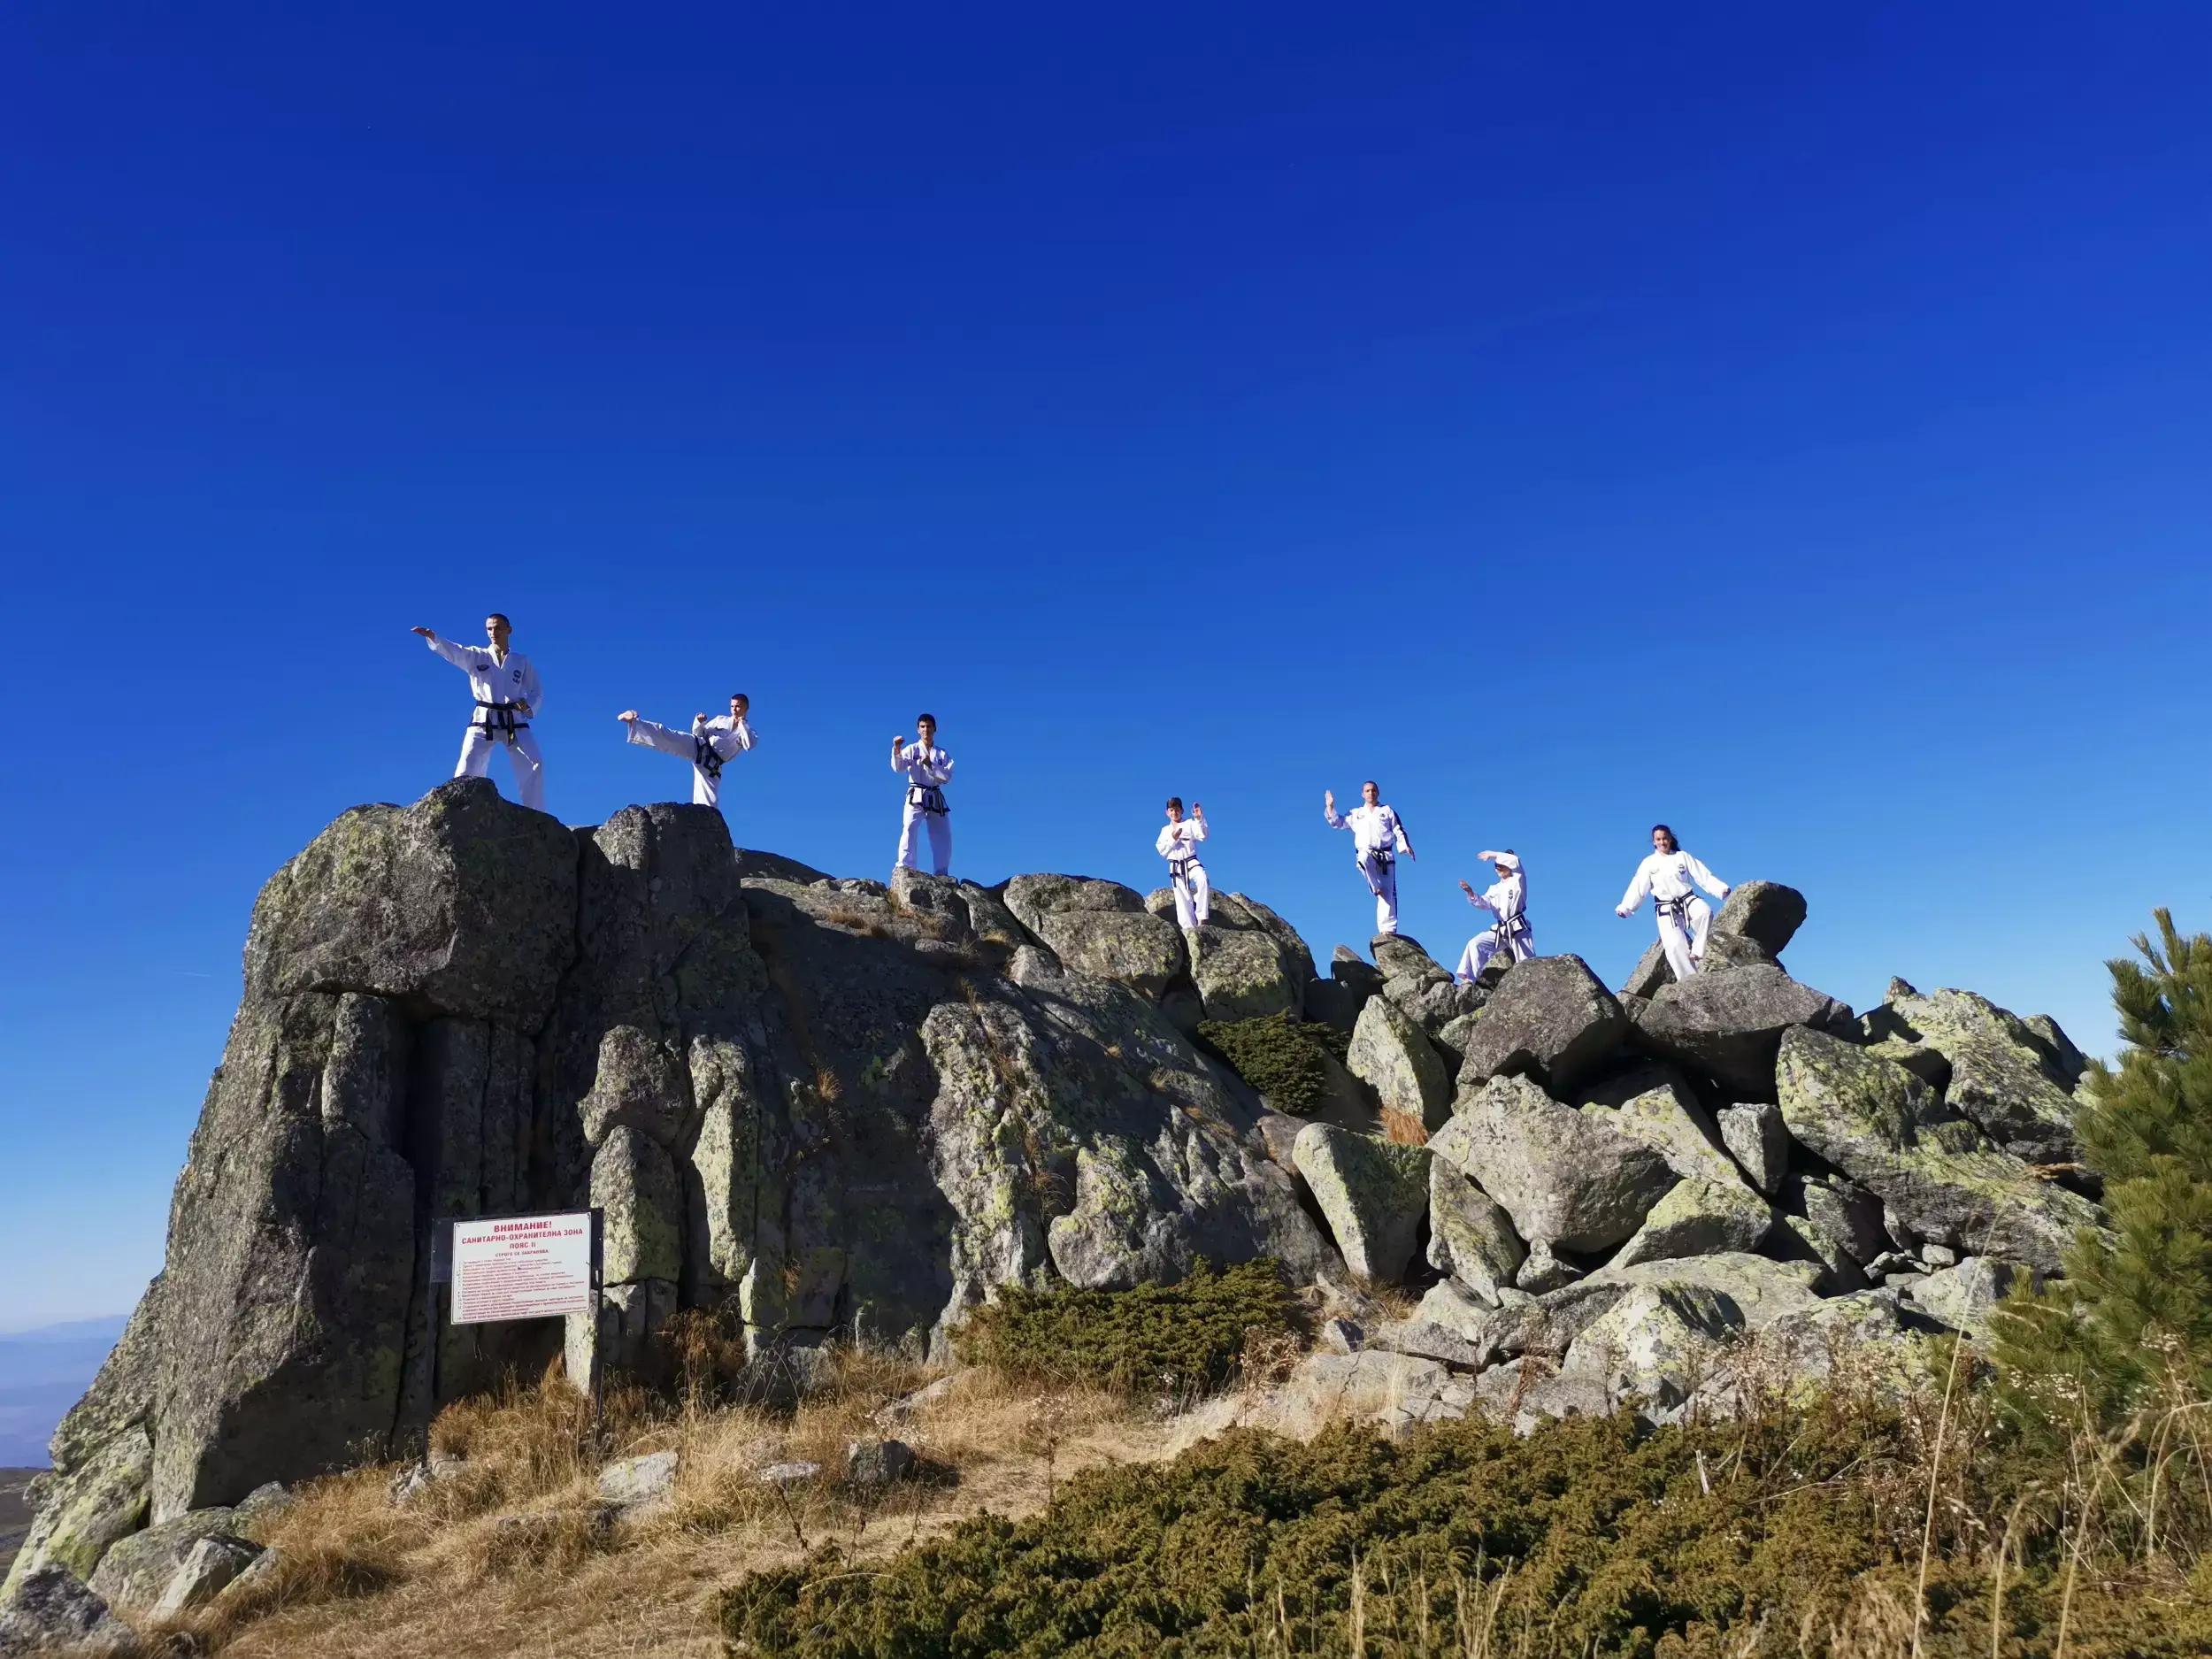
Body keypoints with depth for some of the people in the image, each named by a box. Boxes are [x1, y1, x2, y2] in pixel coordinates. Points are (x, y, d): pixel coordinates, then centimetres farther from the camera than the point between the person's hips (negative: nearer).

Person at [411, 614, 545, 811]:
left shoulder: (522, 661, 11)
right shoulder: (476, 656, 8)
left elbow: (538, 692, 13)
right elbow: (452, 651, -10)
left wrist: (529, 705, -9)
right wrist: (433, 638, -31)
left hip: (514, 722, 1)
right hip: (484, 721, -1)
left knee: (534, 765, -11)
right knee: (468, 768, -12)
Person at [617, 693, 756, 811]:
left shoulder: (747, 728, 11)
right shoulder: (721, 719, 16)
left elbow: (750, 745, -12)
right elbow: (699, 733, 19)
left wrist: (742, 725, -12)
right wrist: (699, 723, -2)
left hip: (710, 765, 0)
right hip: (698, 747, 0)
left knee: (708, 804, -5)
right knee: (668, 737, -24)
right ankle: (633, 722, -37)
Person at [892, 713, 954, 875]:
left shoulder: (942, 755, 12)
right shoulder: (912, 749, 5)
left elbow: (947, 776, -1)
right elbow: (898, 767, -12)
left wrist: (931, 765, -14)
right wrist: (896, 751, -30)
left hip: (936, 798, 4)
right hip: (916, 796, -3)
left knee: (943, 836, 5)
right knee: (909, 827, -24)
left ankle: (942, 873, 16)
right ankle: (905, 865, -30)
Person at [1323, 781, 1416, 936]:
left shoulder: (1387, 811, 17)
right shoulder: (1356, 814, 21)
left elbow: (1398, 831, 10)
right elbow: (1337, 823, 20)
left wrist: (1405, 846, -7)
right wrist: (1330, 807, 6)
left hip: (1385, 855, 0)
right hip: (1366, 853, 0)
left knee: (1388, 894, -10)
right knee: (1364, 859, -41)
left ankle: (1388, 930, -12)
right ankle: (1377, 888, -25)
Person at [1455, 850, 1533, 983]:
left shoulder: (1518, 880, 1)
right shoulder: (1495, 888, 17)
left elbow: (1515, 861, -16)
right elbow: (1484, 904, 3)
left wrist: (1493, 855, -13)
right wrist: (1472, 894, -15)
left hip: (1518, 930, -5)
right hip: (1499, 931, 5)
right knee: (1475, 944, -16)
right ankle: (1469, 979, -23)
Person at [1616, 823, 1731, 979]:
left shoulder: (1682, 856, 9)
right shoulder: (1649, 863, 6)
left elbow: (1704, 876, 4)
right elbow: (1638, 888, 0)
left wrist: (1721, 889, -11)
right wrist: (1625, 907, -14)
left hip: (1688, 900, 1)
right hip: (1666, 909, -1)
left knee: (1705, 912, -33)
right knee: (1675, 945, -17)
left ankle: (1697, 952, -23)